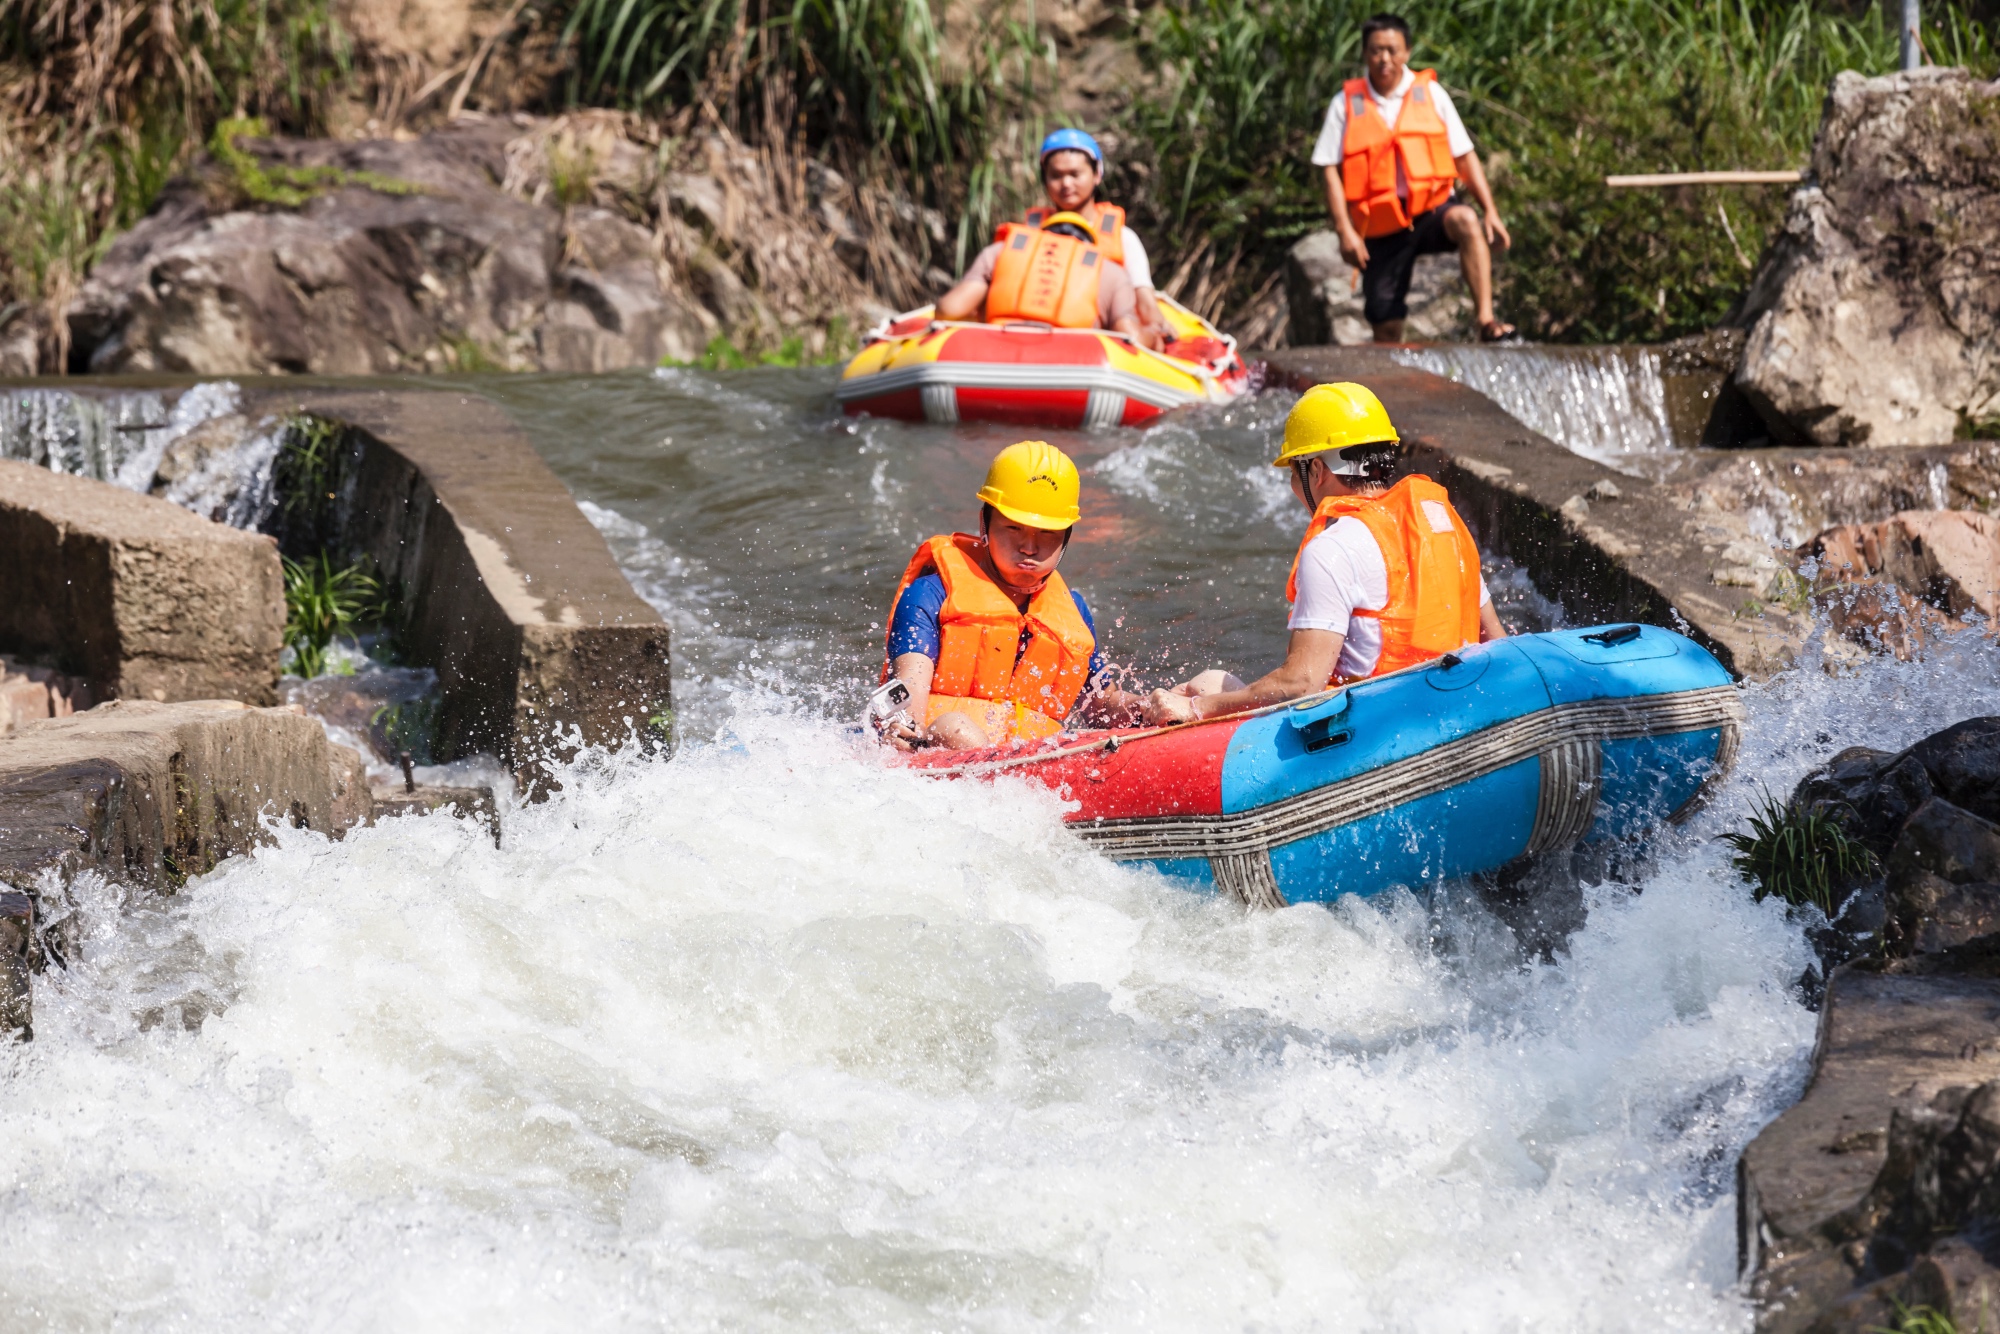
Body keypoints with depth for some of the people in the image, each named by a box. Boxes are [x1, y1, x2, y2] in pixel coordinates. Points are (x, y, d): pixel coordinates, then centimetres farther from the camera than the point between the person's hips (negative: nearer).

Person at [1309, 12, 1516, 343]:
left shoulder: (1430, 93, 5)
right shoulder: (1347, 104, 3)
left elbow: (1465, 156, 5)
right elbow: (1330, 170, 0)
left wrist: (1491, 211, -6)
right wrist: (1345, 231, -12)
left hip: (1432, 208, -1)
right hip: (1382, 227, 1)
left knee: (1466, 221, -34)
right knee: (1386, 326, 0)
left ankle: (1486, 319, -40)